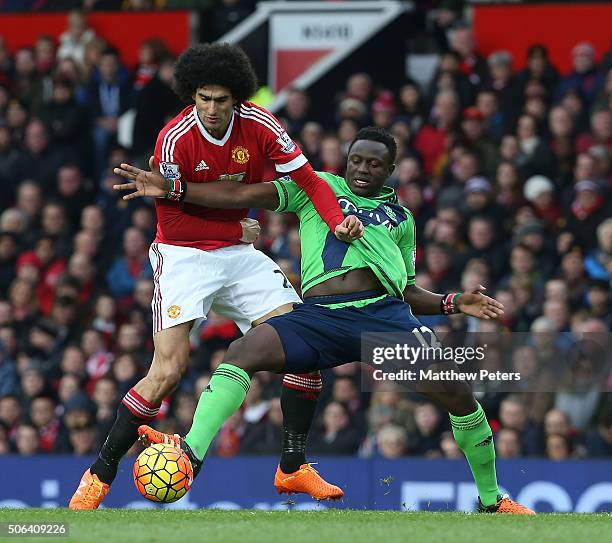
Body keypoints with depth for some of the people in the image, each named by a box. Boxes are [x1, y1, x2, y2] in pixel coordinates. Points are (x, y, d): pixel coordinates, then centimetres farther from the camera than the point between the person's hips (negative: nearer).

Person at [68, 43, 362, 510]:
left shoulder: (259, 125, -8)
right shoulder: (175, 139, -18)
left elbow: (307, 179, -6)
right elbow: (173, 225, -12)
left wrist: (339, 222, -23)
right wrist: (238, 229, -5)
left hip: (238, 257, 5)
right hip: (184, 257, -5)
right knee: (168, 371, -17)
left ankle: (294, 467, 4)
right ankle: (100, 474, -6)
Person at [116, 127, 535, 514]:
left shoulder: (400, 217, 26)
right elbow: (244, 196, 11)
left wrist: (453, 303, 10)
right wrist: (170, 188, 2)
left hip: (384, 312, 1)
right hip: (319, 315, -1)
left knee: (456, 392, -13)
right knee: (244, 351, -25)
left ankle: (492, 500, 5)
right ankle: (191, 453, -38)